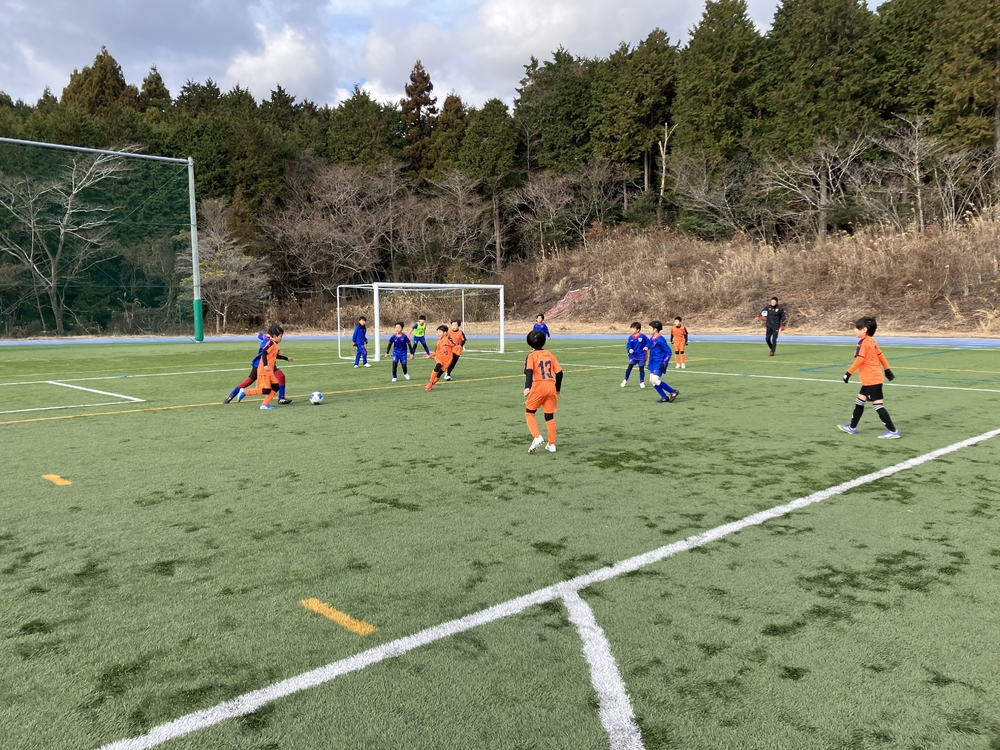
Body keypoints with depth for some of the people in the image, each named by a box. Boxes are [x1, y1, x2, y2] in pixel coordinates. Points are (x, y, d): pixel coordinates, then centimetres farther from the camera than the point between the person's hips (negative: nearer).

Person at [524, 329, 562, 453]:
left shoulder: (532, 356, 1)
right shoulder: (550, 354, 13)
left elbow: (529, 372, -17)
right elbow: (559, 372, 11)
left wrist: (527, 387, -29)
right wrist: (558, 390, 22)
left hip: (538, 387, -4)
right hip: (551, 387, 4)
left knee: (529, 413, 11)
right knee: (550, 416, 12)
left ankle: (537, 437, -8)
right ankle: (551, 444, 15)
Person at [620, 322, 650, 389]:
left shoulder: (643, 336, -10)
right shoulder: (630, 337, -2)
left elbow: (648, 342, -3)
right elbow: (628, 346, -1)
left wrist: (647, 347, -20)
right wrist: (629, 350, -21)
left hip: (641, 356, -2)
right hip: (633, 356, 2)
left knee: (641, 369, 2)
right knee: (629, 368, -4)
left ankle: (642, 382, 19)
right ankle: (625, 380, 13)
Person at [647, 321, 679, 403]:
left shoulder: (660, 340, -17)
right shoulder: (652, 339, 9)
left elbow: (668, 351, -16)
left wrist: (665, 363, -21)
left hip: (659, 364, -9)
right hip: (653, 363, 9)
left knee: (654, 379, -17)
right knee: (652, 380, 5)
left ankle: (673, 392, -4)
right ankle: (664, 397, 13)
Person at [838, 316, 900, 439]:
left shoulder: (863, 342, -16)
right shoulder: (871, 341, 10)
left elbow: (859, 360, -23)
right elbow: (880, 355, 17)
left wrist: (849, 373, -18)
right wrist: (887, 370, 25)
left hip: (871, 380, -10)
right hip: (871, 379, 10)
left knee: (878, 405, -7)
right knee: (859, 401, 17)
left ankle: (893, 431, -5)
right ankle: (852, 427, 27)